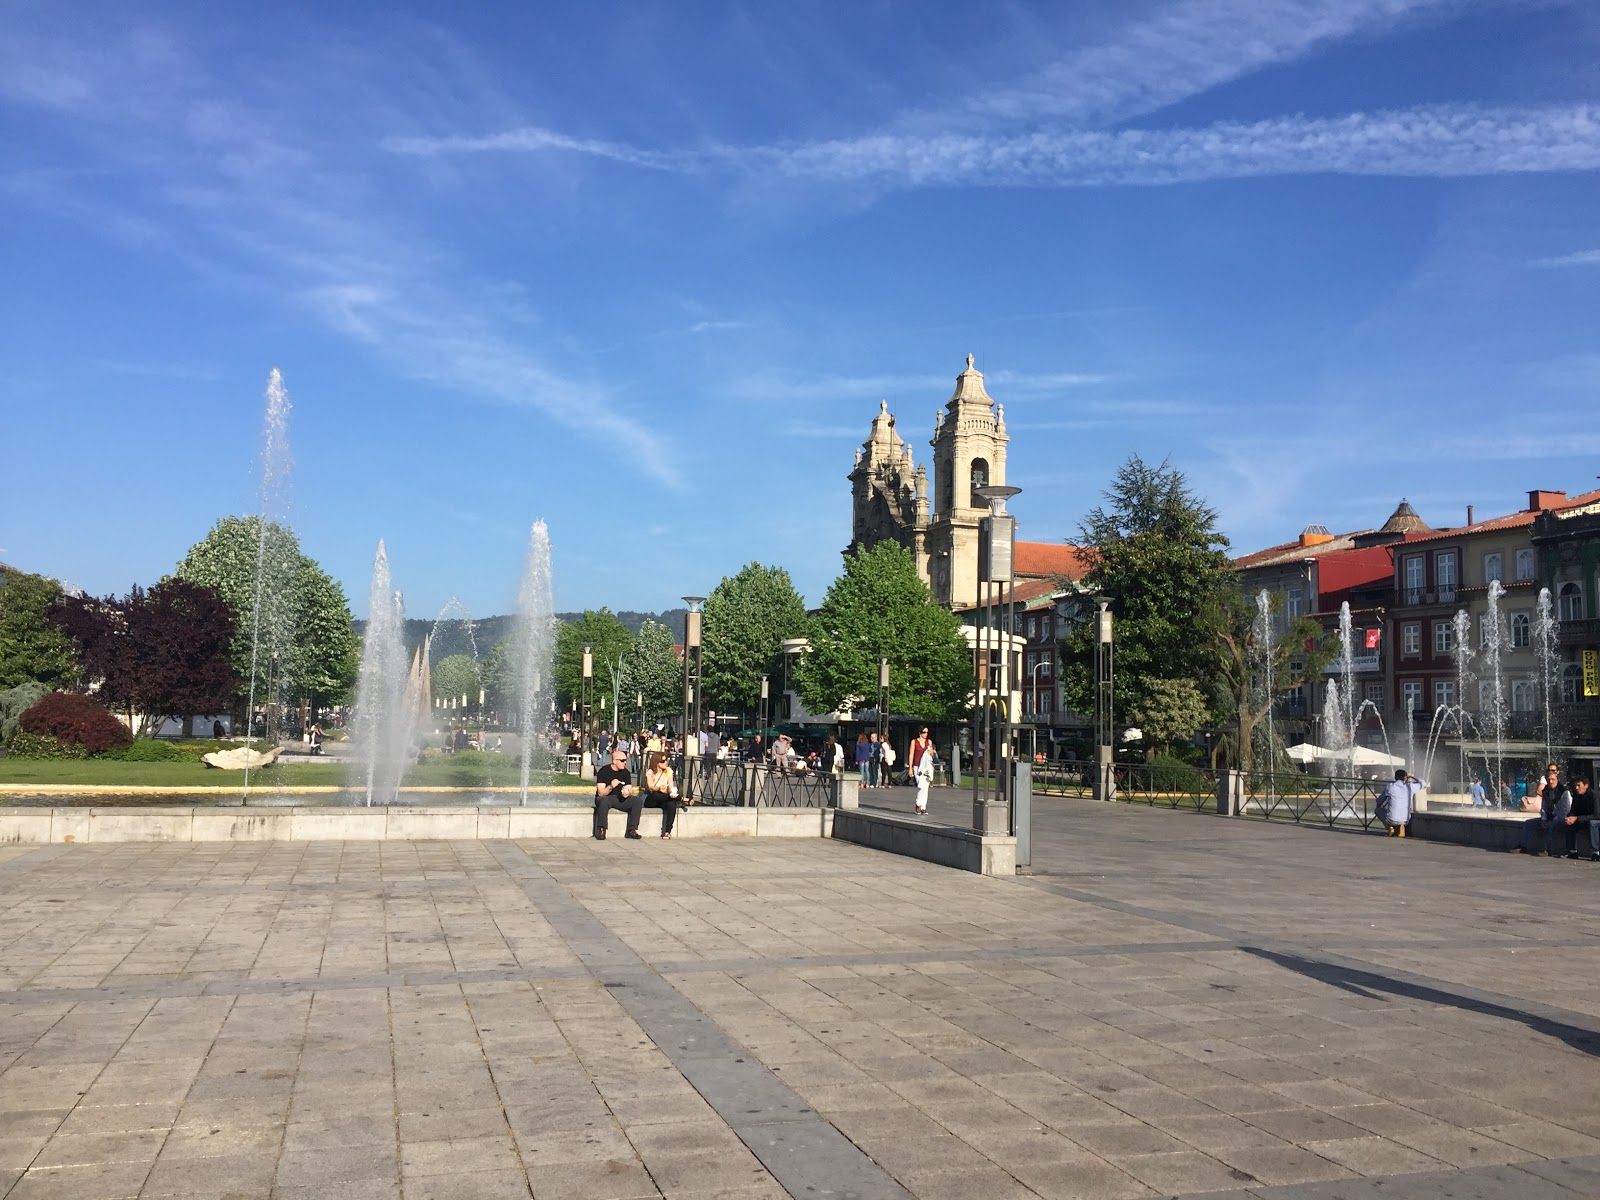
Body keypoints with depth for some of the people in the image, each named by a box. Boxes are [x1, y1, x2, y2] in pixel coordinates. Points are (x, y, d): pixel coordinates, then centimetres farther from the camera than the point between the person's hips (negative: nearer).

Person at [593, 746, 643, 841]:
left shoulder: (625, 772, 5)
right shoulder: (604, 771, -10)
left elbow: (629, 789, 3)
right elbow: (601, 793, -17)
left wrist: (627, 792, -23)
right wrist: (611, 787, -37)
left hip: (620, 799, 5)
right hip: (606, 797, -5)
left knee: (637, 801, -20)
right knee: (603, 801, -40)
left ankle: (632, 830, -19)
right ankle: (601, 830, -31)